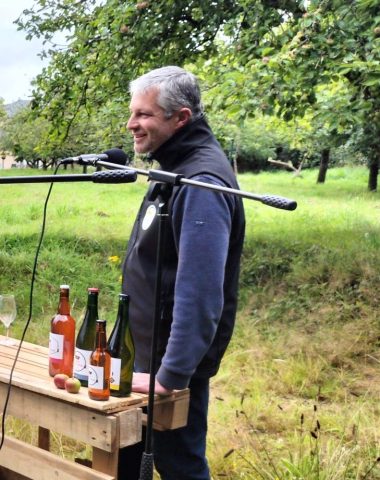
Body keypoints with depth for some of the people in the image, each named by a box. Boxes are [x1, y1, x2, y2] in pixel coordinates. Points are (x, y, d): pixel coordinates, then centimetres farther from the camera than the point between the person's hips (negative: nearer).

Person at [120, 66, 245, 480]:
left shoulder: (201, 182, -23)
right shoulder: (174, 167, 8)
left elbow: (200, 292, -29)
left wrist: (172, 375, -28)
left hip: (173, 360, -9)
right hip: (145, 351, 9)